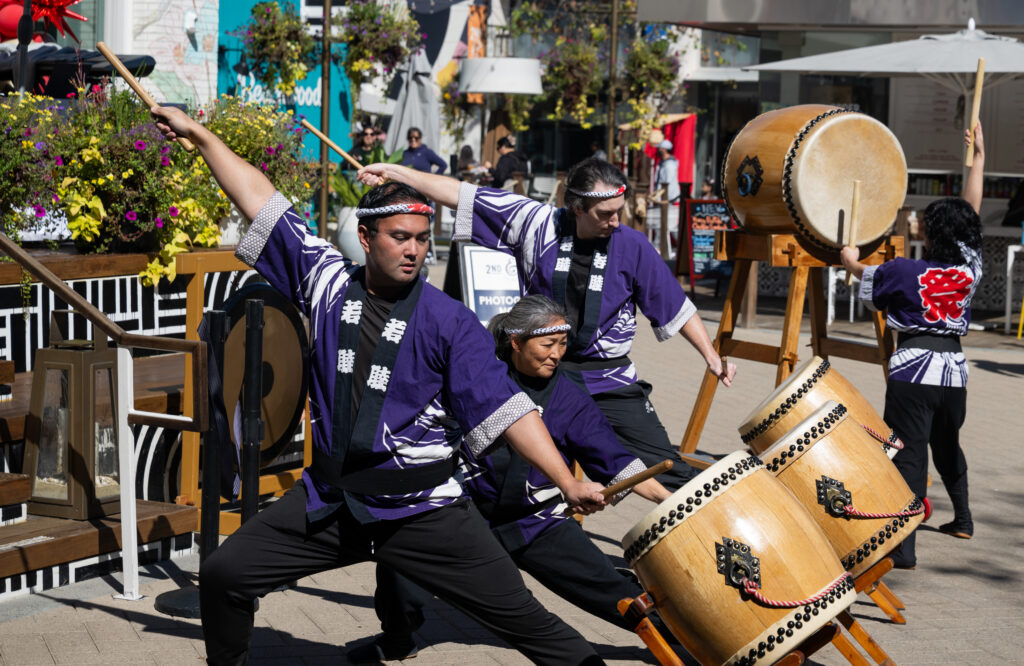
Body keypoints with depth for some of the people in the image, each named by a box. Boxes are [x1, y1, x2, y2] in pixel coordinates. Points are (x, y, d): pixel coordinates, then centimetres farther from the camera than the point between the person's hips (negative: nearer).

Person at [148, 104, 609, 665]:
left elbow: (502, 407, -10)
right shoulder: (328, 282, 1)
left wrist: (567, 482, -18)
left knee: (522, 618, -7)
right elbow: (260, 201, 6)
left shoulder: (449, 322, -7)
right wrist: (198, 134, 8)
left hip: (421, 509, -3)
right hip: (328, 499, 3)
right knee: (223, 575, 1)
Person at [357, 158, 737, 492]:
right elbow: (464, 197, -2)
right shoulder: (538, 224, -5)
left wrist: (711, 355, 2)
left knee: (667, 468, -7)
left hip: (609, 383, 0)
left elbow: (675, 305, 6)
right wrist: (395, 173, -3)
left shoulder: (631, 246, -4)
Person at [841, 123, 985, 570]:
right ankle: (962, 519, 44)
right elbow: (971, 210, 13)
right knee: (948, 445, 26)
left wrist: (849, 258, 33)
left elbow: (860, 270, 10)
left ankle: (903, 548, -19)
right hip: (954, 369, 5)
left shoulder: (904, 272, -9)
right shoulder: (969, 269, 1)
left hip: (913, 370, -5)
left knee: (909, 455, -10)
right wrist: (979, 158, 23)